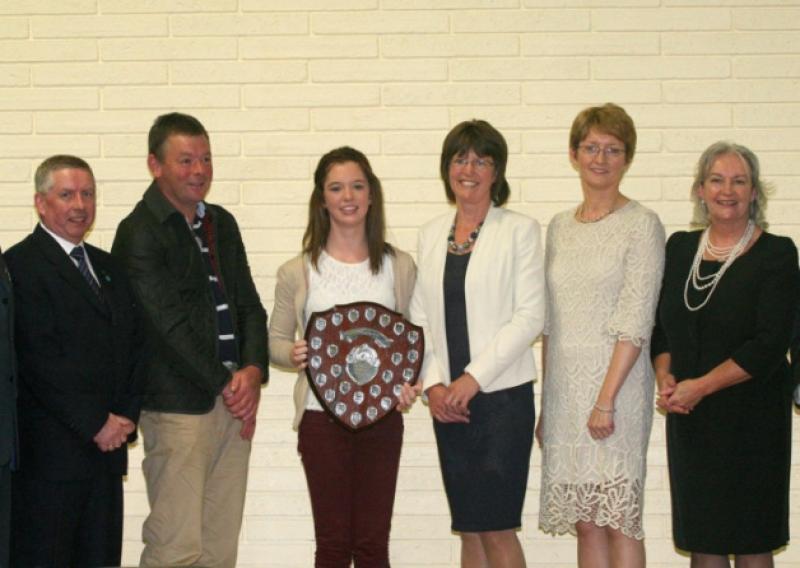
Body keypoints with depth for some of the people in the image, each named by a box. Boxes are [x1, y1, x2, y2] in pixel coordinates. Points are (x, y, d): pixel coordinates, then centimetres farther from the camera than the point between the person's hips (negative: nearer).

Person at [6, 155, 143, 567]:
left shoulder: (108, 268, 18)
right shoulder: (20, 265, -7)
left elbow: (135, 346, 15)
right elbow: (39, 360, -14)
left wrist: (127, 416, 0)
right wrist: (96, 424, -13)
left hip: (107, 446, 7)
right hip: (49, 452, -7)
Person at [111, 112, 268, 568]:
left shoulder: (222, 223, 15)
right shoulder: (139, 232, -7)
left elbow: (249, 304, 14)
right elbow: (168, 324, -12)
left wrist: (253, 371, -3)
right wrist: (225, 386, -9)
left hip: (235, 402, 7)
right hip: (179, 406, -7)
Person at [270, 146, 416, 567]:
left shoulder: (399, 267, 5)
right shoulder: (298, 273, 2)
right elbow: (276, 339, 8)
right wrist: (293, 355, -14)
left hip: (381, 416, 1)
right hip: (321, 416, -1)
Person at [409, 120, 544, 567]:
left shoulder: (519, 230, -2)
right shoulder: (432, 234, 12)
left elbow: (530, 316, -9)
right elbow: (420, 318, 12)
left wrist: (473, 378, -14)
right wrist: (433, 384, -2)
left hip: (502, 395, -4)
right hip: (447, 401, 5)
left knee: (496, 526, -6)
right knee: (470, 528, 8)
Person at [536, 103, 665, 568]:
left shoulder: (641, 224, -4)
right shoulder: (559, 227, 14)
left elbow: (636, 322, -11)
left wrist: (606, 399, -17)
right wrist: (546, 404, 11)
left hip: (616, 379, -5)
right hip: (563, 385, 6)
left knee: (619, 521, -6)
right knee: (585, 523, 7)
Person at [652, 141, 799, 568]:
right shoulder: (680, 248, 8)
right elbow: (660, 325, 13)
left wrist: (700, 387, -17)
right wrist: (664, 376, -6)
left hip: (751, 417, -4)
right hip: (689, 419, 4)